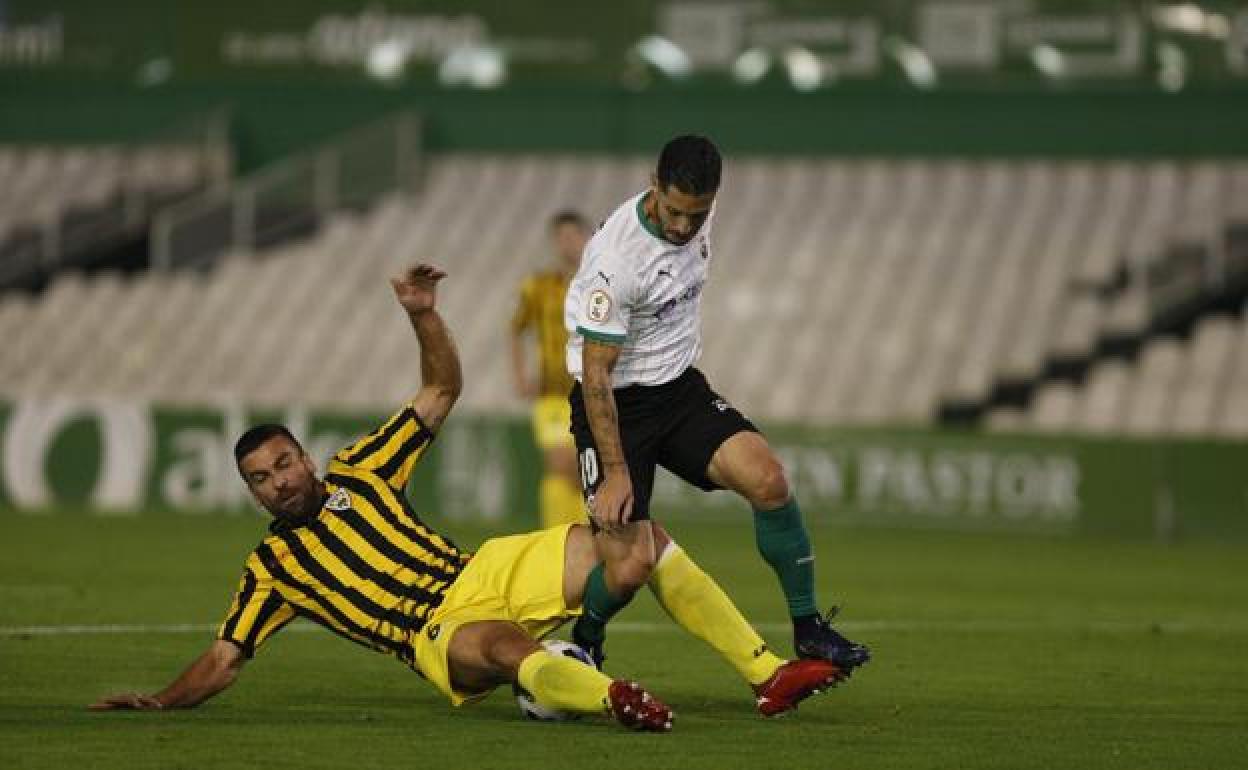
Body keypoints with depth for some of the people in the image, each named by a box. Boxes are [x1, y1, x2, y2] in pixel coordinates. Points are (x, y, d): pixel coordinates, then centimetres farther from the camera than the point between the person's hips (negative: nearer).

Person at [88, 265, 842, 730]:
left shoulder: (355, 472, 17)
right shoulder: (271, 568, 11)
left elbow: (442, 391, 19)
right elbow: (223, 661, 10)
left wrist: (424, 314, 4)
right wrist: (161, 700, -6)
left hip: (487, 575, 5)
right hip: (438, 636, -5)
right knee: (505, 646, -42)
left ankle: (768, 674, -15)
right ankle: (614, 699, -73)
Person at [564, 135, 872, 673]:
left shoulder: (699, 215, -5)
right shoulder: (616, 257, -27)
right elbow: (595, 372, -22)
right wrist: (615, 473, -22)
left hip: (679, 387, 6)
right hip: (615, 405, -6)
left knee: (767, 478, -20)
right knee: (631, 568, -16)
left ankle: (808, 629, -6)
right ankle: (583, 643, 17)